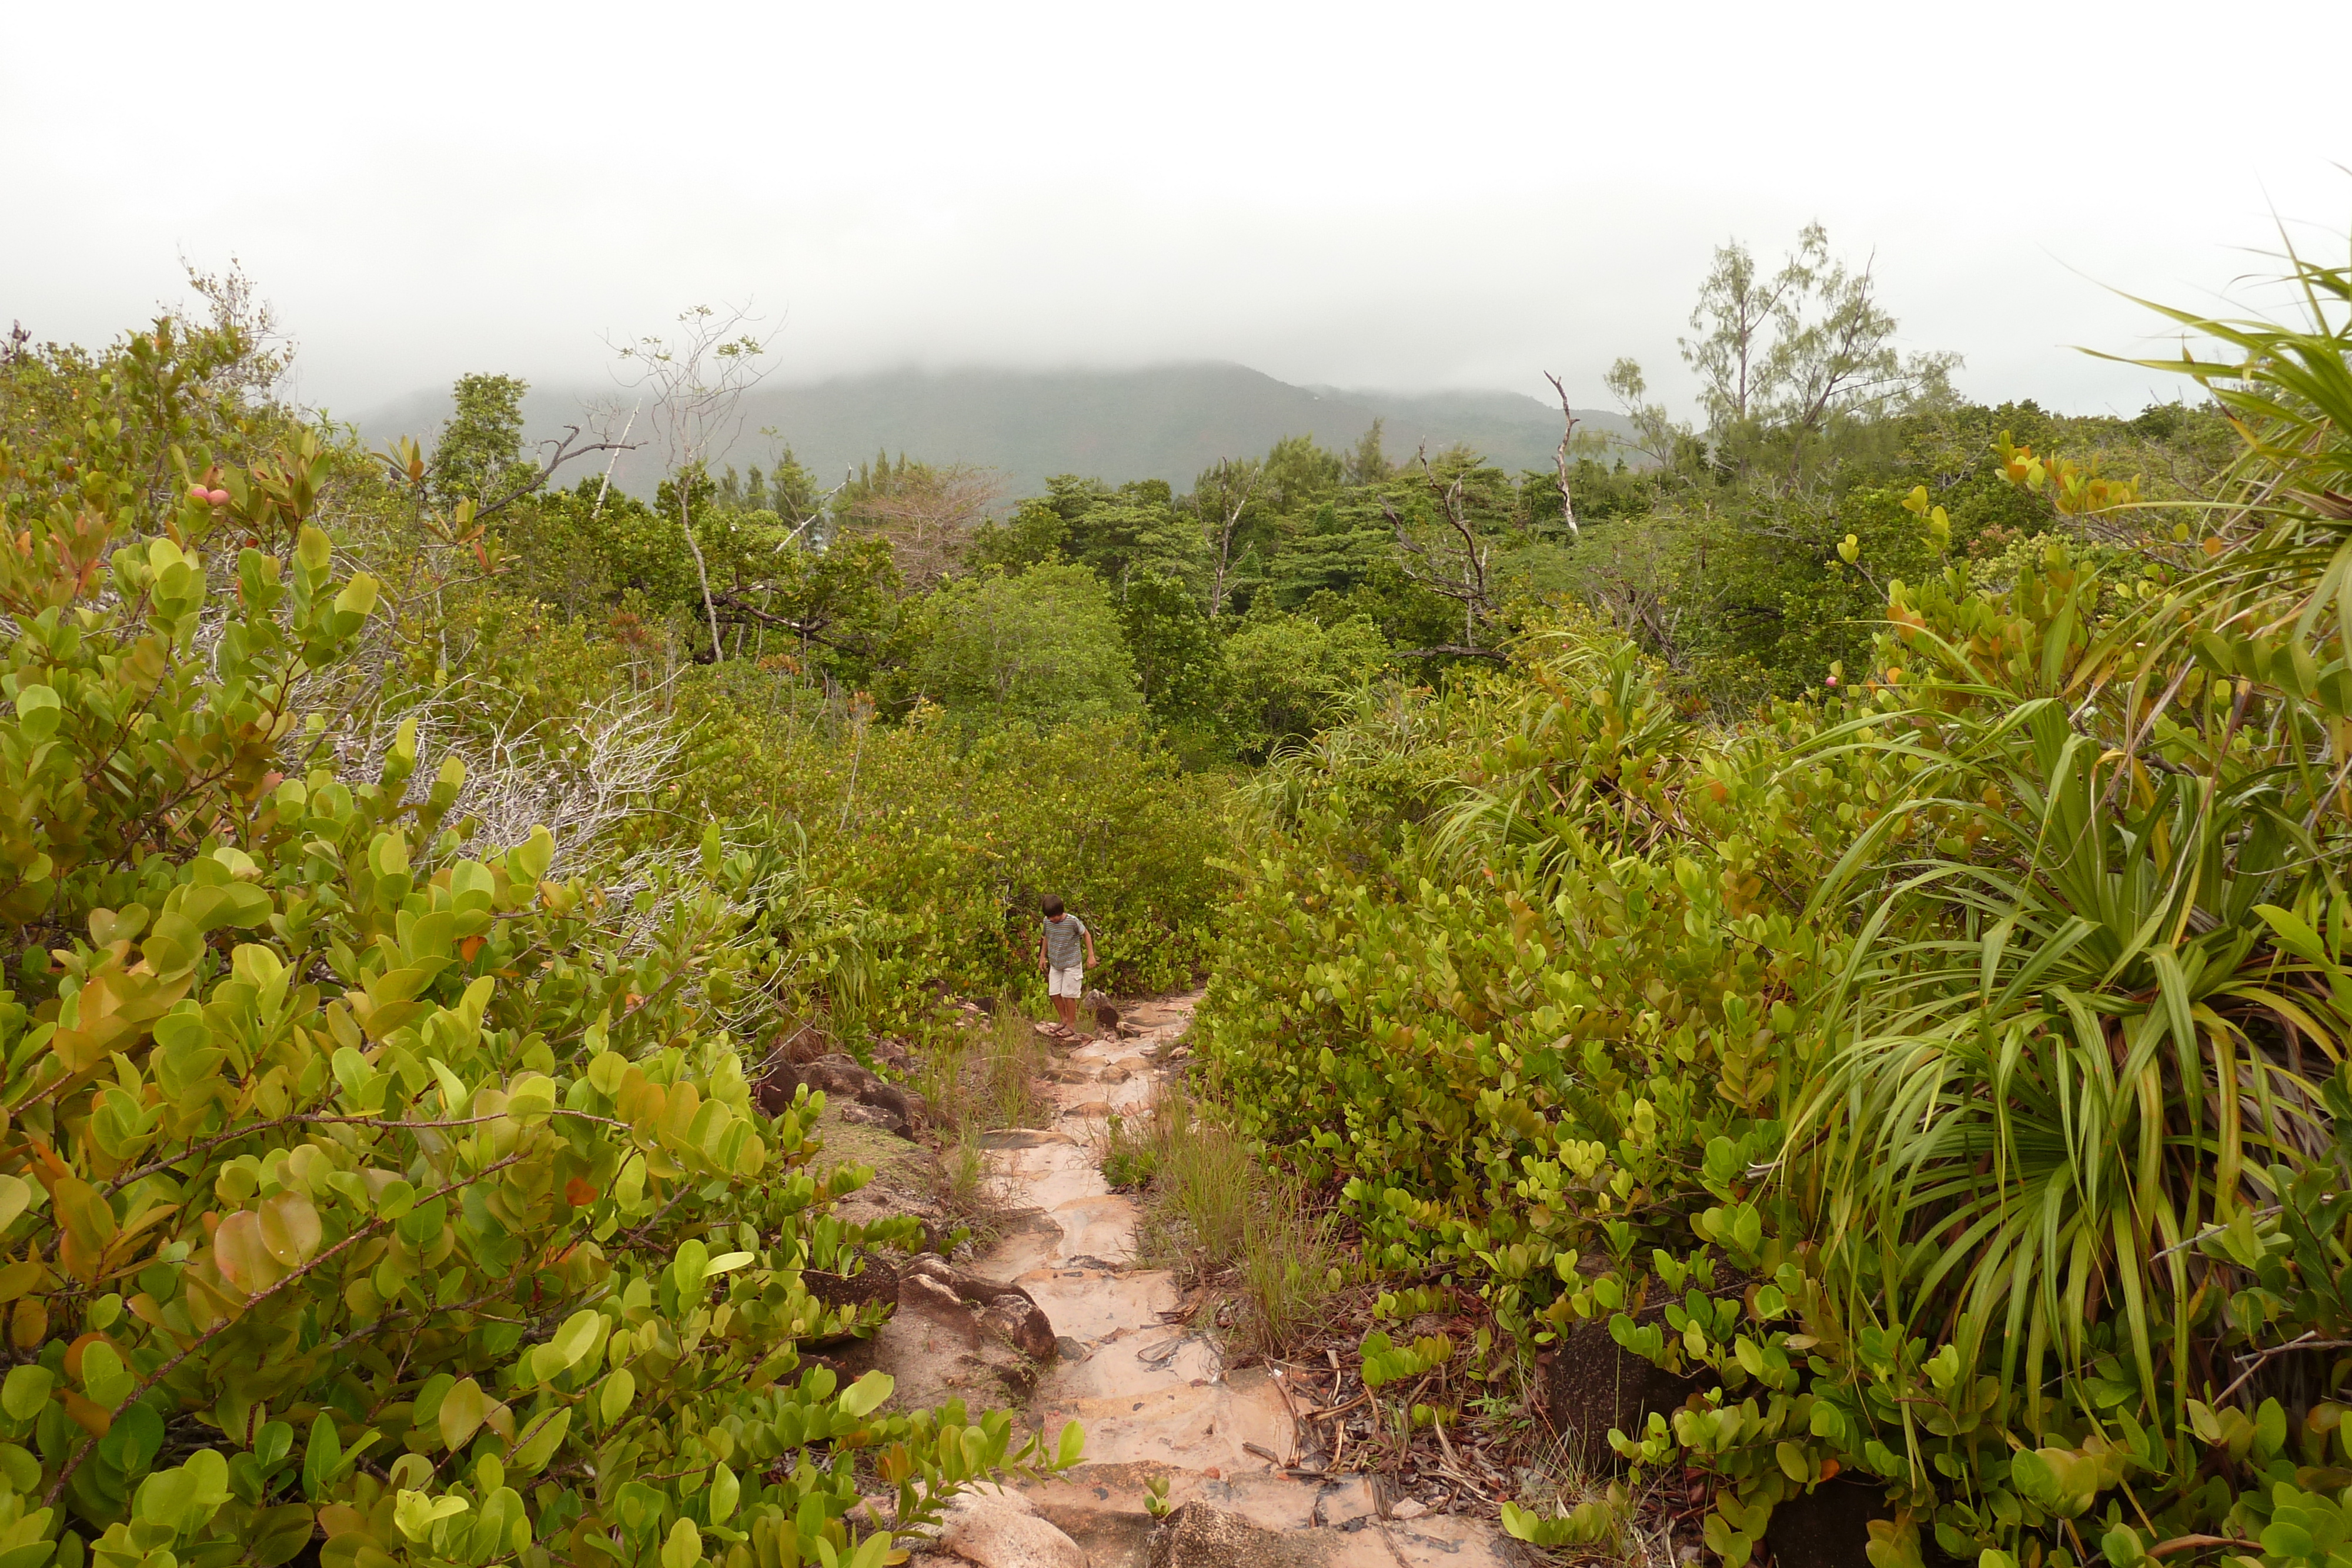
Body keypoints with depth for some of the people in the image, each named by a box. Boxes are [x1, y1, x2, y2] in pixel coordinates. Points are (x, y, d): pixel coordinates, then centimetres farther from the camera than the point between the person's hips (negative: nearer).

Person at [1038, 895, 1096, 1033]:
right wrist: (1042, 956, 12)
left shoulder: (1073, 921, -20)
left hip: (1072, 964, -5)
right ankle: (1064, 1019, 25)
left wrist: (1091, 956, -8)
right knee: (1054, 994, 5)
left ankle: (1071, 1024, 14)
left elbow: (1087, 935, -6)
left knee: (1068, 995, -1)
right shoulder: (1047, 922, -6)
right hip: (1055, 964, 5)